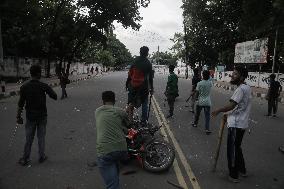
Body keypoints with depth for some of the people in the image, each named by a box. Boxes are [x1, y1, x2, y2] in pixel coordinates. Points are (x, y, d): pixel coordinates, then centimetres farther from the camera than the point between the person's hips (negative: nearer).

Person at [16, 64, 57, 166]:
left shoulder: (24, 87, -7)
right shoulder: (44, 86, -13)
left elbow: (21, 104, -5)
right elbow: (55, 97, -9)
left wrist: (18, 116, 3)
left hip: (30, 116, 1)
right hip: (42, 116, -1)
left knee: (29, 138, 12)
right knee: (41, 137, 12)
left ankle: (25, 159, 22)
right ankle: (41, 157, 22)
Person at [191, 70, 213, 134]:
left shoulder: (199, 83, -13)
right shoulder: (210, 83, -5)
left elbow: (197, 92, -10)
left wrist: (196, 97, 9)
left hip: (200, 102, -1)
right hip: (207, 102, 1)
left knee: (197, 114, 19)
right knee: (207, 116, 3)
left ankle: (195, 123, 39)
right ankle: (207, 129, 0)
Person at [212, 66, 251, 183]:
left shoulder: (241, 89, -19)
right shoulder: (247, 88, 13)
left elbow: (231, 106, -24)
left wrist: (218, 111, -12)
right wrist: (228, 113, 12)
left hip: (236, 125, -10)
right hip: (241, 123, 10)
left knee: (232, 150, 2)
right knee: (237, 148, 23)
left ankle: (233, 175, 14)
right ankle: (242, 170, 37)